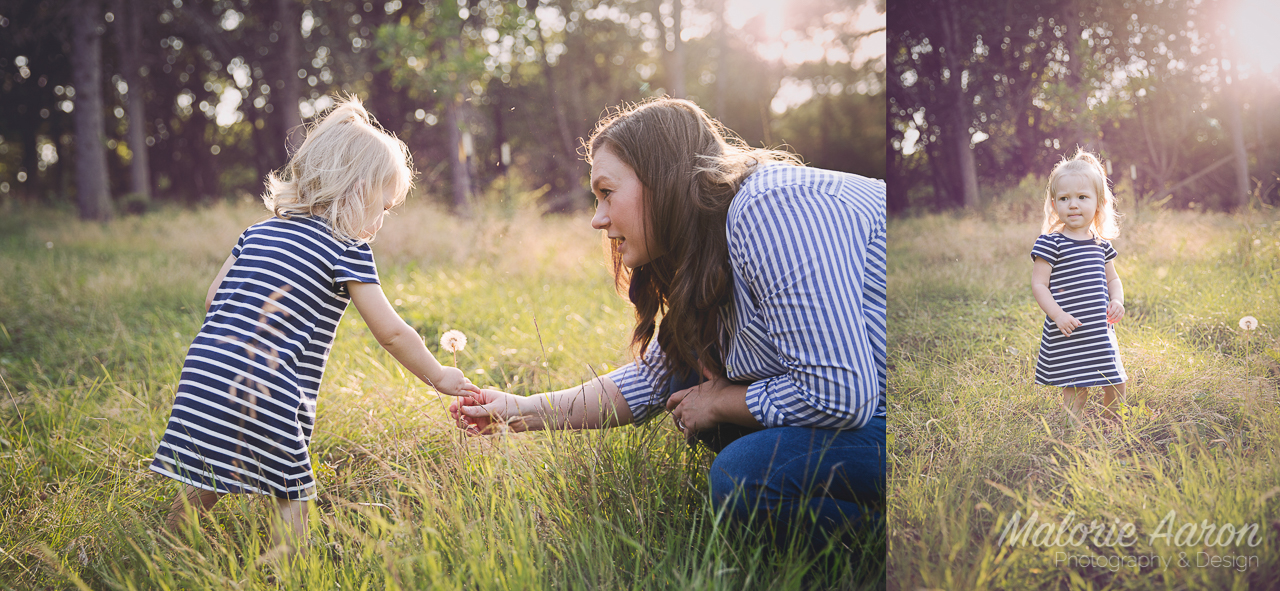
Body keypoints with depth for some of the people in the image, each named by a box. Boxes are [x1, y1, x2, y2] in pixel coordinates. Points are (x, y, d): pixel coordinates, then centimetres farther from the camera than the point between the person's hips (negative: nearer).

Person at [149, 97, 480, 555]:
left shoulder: (260, 231, 18)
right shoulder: (348, 250, -1)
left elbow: (212, 300, 19)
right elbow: (391, 333, 1)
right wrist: (438, 377, 13)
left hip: (203, 375, 7)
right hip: (266, 391, -7)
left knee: (201, 487, 17)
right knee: (292, 496, 3)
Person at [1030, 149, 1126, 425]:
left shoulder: (1101, 244, 9)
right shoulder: (1050, 243, -9)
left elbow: (1112, 279, 21)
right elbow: (1039, 283, -11)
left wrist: (1117, 301, 1)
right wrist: (1057, 315, -22)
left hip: (1101, 331, 6)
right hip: (1067, 335, -6)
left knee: (1116, 388, 14)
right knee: (1075, 393, -4)